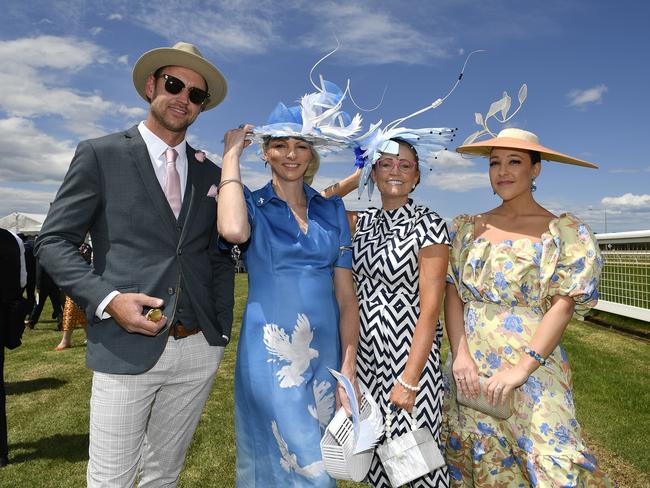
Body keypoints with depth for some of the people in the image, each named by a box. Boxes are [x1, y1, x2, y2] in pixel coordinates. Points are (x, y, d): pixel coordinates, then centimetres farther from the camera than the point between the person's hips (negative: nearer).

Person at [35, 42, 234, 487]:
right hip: (127, 348, -3)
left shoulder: (210, 173, 11)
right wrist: (108, 299, -17)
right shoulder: (100, 155, -1)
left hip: (199, 353, 4)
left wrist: (221, 334, 6)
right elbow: (53, 242, -2)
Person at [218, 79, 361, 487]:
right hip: (271, 356, -3)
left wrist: (348, 370, -3)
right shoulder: (253, 204, -1)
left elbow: (346, 294, 3)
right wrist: (231, 154, -14)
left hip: (325, 355, 4)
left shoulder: (333, 210, 5)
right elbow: (233, 231, -27)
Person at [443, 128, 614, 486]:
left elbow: (563, 307, -9)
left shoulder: (564, 231, -2)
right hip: (469, 369, 3)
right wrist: (461, 355, -11)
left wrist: (522, 367, -18)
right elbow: (453, 294, 2)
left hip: (532, 368, -3)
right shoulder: (468, 228, 7)